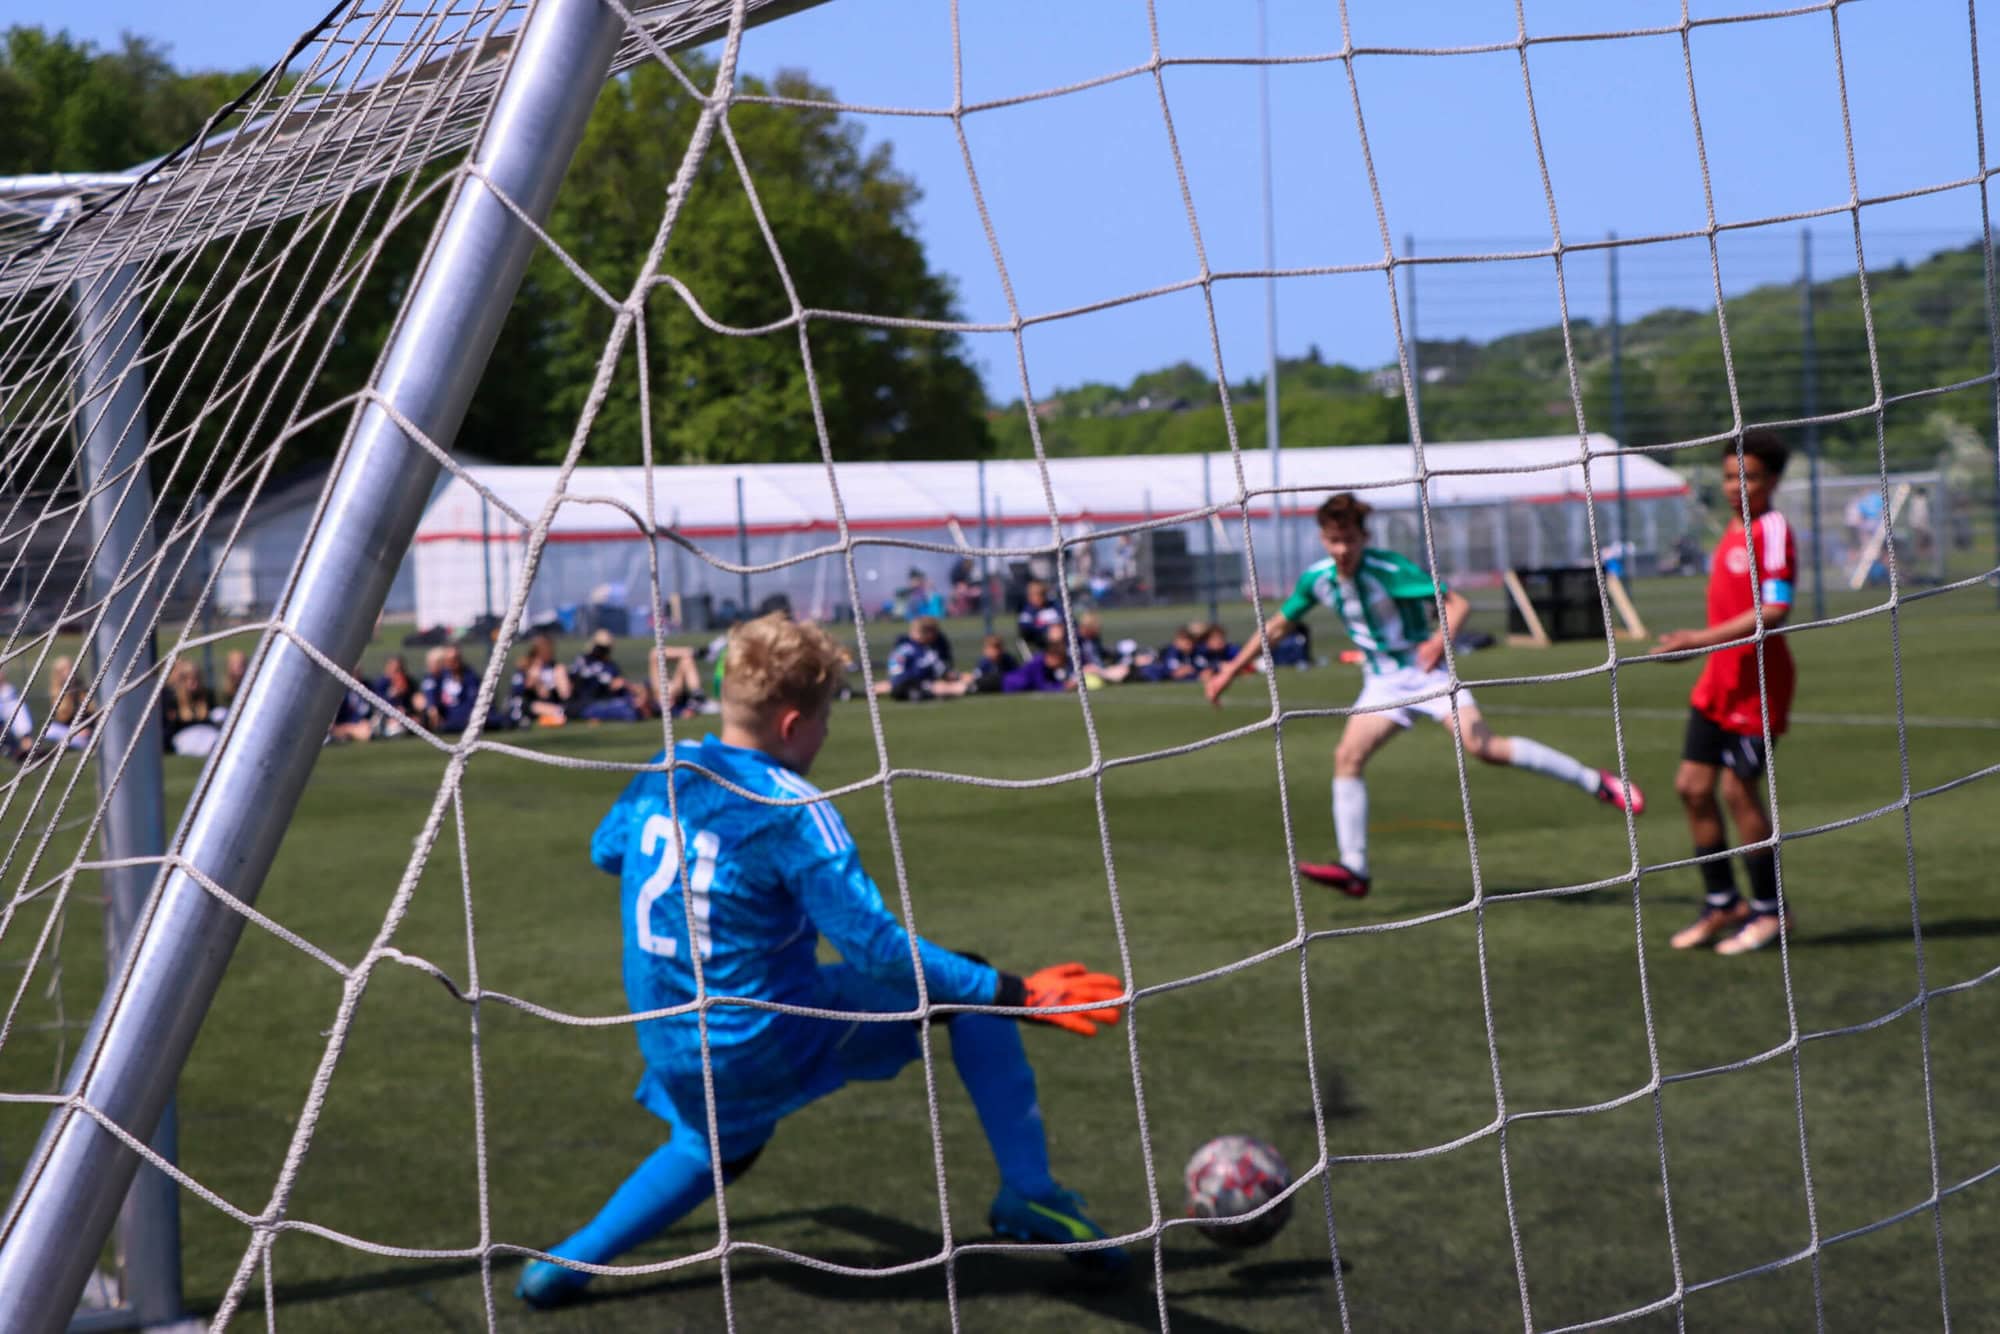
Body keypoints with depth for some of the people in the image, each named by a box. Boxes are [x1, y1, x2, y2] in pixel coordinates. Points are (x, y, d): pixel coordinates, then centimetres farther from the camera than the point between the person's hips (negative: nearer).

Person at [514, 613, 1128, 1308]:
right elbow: (875, 948, -24)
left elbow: (605, 851, 20)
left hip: (675, 1051, 7)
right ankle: (1028, 1194, 0)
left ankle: (567, 1263, 31)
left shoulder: (663, 773, -1)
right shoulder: (792, 812, -21)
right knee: (970, 992, 3)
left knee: (715, 1149, 37)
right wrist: (1014, 994, -22)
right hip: (767, 1045, -7)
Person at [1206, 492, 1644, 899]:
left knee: (1480, 745, -22)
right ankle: (1353, 868, -7)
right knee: (1347, 757, -11)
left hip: (1426, 672, -6)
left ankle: (1594, 781, -14)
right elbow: (1276, 626, 11)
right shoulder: (1317, 579, -3)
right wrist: (1230, 670, 9)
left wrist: (1441, 639, -40)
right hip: (1382, 685, 6)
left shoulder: (1389, 569, -20)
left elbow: (1457, 603, -20)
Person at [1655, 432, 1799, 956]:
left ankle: (1769, 911, 11)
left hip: (1757, 685, -8)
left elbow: (1774, 611, -23)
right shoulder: (1733, 532, 13)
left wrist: (1701, 639, -26)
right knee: (1692, 786, 7)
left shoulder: (1772, 530, -14)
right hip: (1718, 680, 8)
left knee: (1739, 790, -4)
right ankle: (1722, 904, 19)